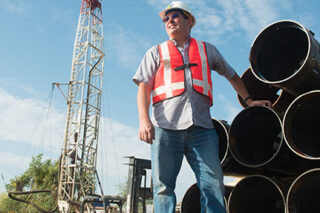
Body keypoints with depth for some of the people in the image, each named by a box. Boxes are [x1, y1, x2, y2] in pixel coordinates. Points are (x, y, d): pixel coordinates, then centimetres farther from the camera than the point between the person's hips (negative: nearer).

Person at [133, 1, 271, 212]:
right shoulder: (156, 52, 20)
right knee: (163, 186, -5)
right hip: (166, 125, 0)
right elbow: (144, 86, 9)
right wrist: (144, 120, -7)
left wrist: (249, 100, 27)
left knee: (213, 184, -7)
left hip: (201, 125, 1)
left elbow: (232, 75, 36)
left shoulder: (207, 49, 24)